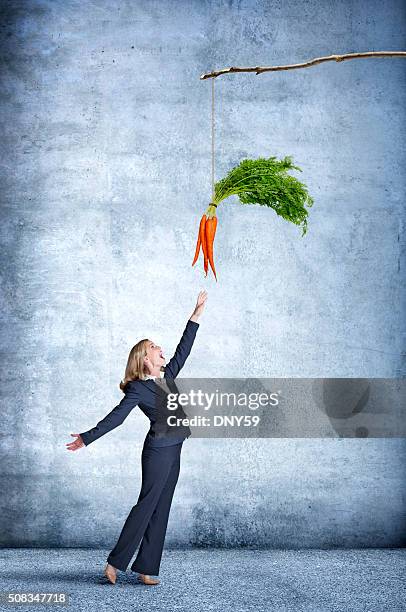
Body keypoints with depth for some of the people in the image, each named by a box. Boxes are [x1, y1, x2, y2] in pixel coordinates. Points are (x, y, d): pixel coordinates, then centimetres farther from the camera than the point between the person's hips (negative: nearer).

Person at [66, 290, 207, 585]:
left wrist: (197, 314, 13)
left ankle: (146, 568, 9)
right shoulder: (137, 389, -8)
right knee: (147, 504, -6)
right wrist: (87, 438, -14)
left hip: (172, 450, 7)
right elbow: (116, 417, -10)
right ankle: (116, 562, 1)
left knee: (161, 508, 6)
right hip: (158, 449, -7)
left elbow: (183, 349, 14)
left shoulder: (167, 376, 13)